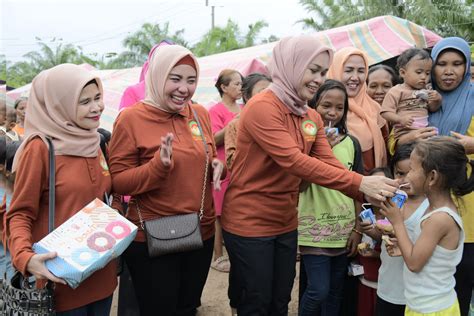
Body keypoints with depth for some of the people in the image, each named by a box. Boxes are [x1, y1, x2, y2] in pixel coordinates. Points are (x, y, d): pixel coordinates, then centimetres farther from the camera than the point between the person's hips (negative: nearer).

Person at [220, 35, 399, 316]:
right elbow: (293, 161, -30)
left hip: (286, 223, 8)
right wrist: (360, 182, -32)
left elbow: (328, 163, -2)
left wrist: (367, 194, -18)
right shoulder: (262, 107, -20)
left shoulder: (312, 117, 6)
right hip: (249, 222, -7)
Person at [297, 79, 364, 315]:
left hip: (344, 228, 4)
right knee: (319, 291, -4)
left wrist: (357, 229, 6)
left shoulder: (351, 143, 3)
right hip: (314, 228, -4)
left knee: (335, 292, 14)